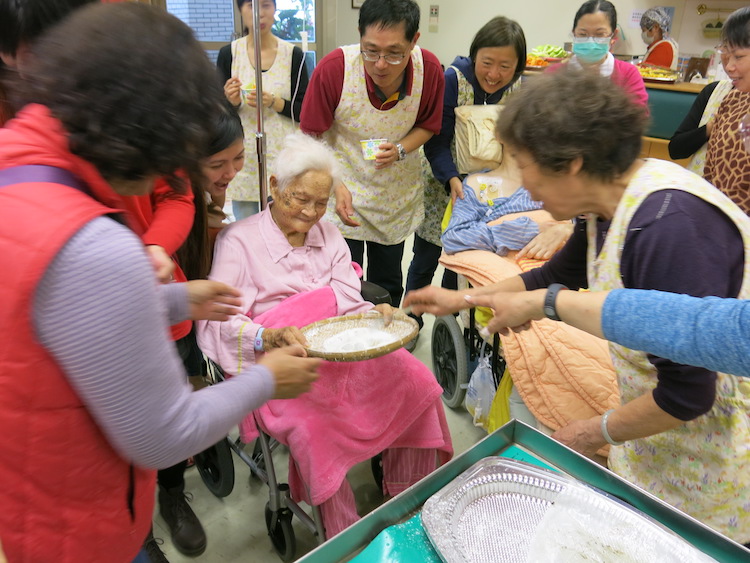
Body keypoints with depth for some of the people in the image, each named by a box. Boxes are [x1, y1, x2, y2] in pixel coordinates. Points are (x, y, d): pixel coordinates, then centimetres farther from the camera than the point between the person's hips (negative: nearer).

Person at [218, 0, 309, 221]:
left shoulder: (293, 54, 0)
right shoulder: (228, 54, 2)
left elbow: (304, 111, 0)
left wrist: (273, 102, -16)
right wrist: (232, 102, -14)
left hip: (282, 157, -1)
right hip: (243, 158, 1)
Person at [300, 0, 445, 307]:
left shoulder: (430, 69, -16)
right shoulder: (334, 67, -23)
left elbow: (427, 125, 2)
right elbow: (310, 137, -13)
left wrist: (400, 150, -19)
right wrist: (335, 186, -25)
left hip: (398, 196, 3)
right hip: (343, 192, -2)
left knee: (388, 284, 16)